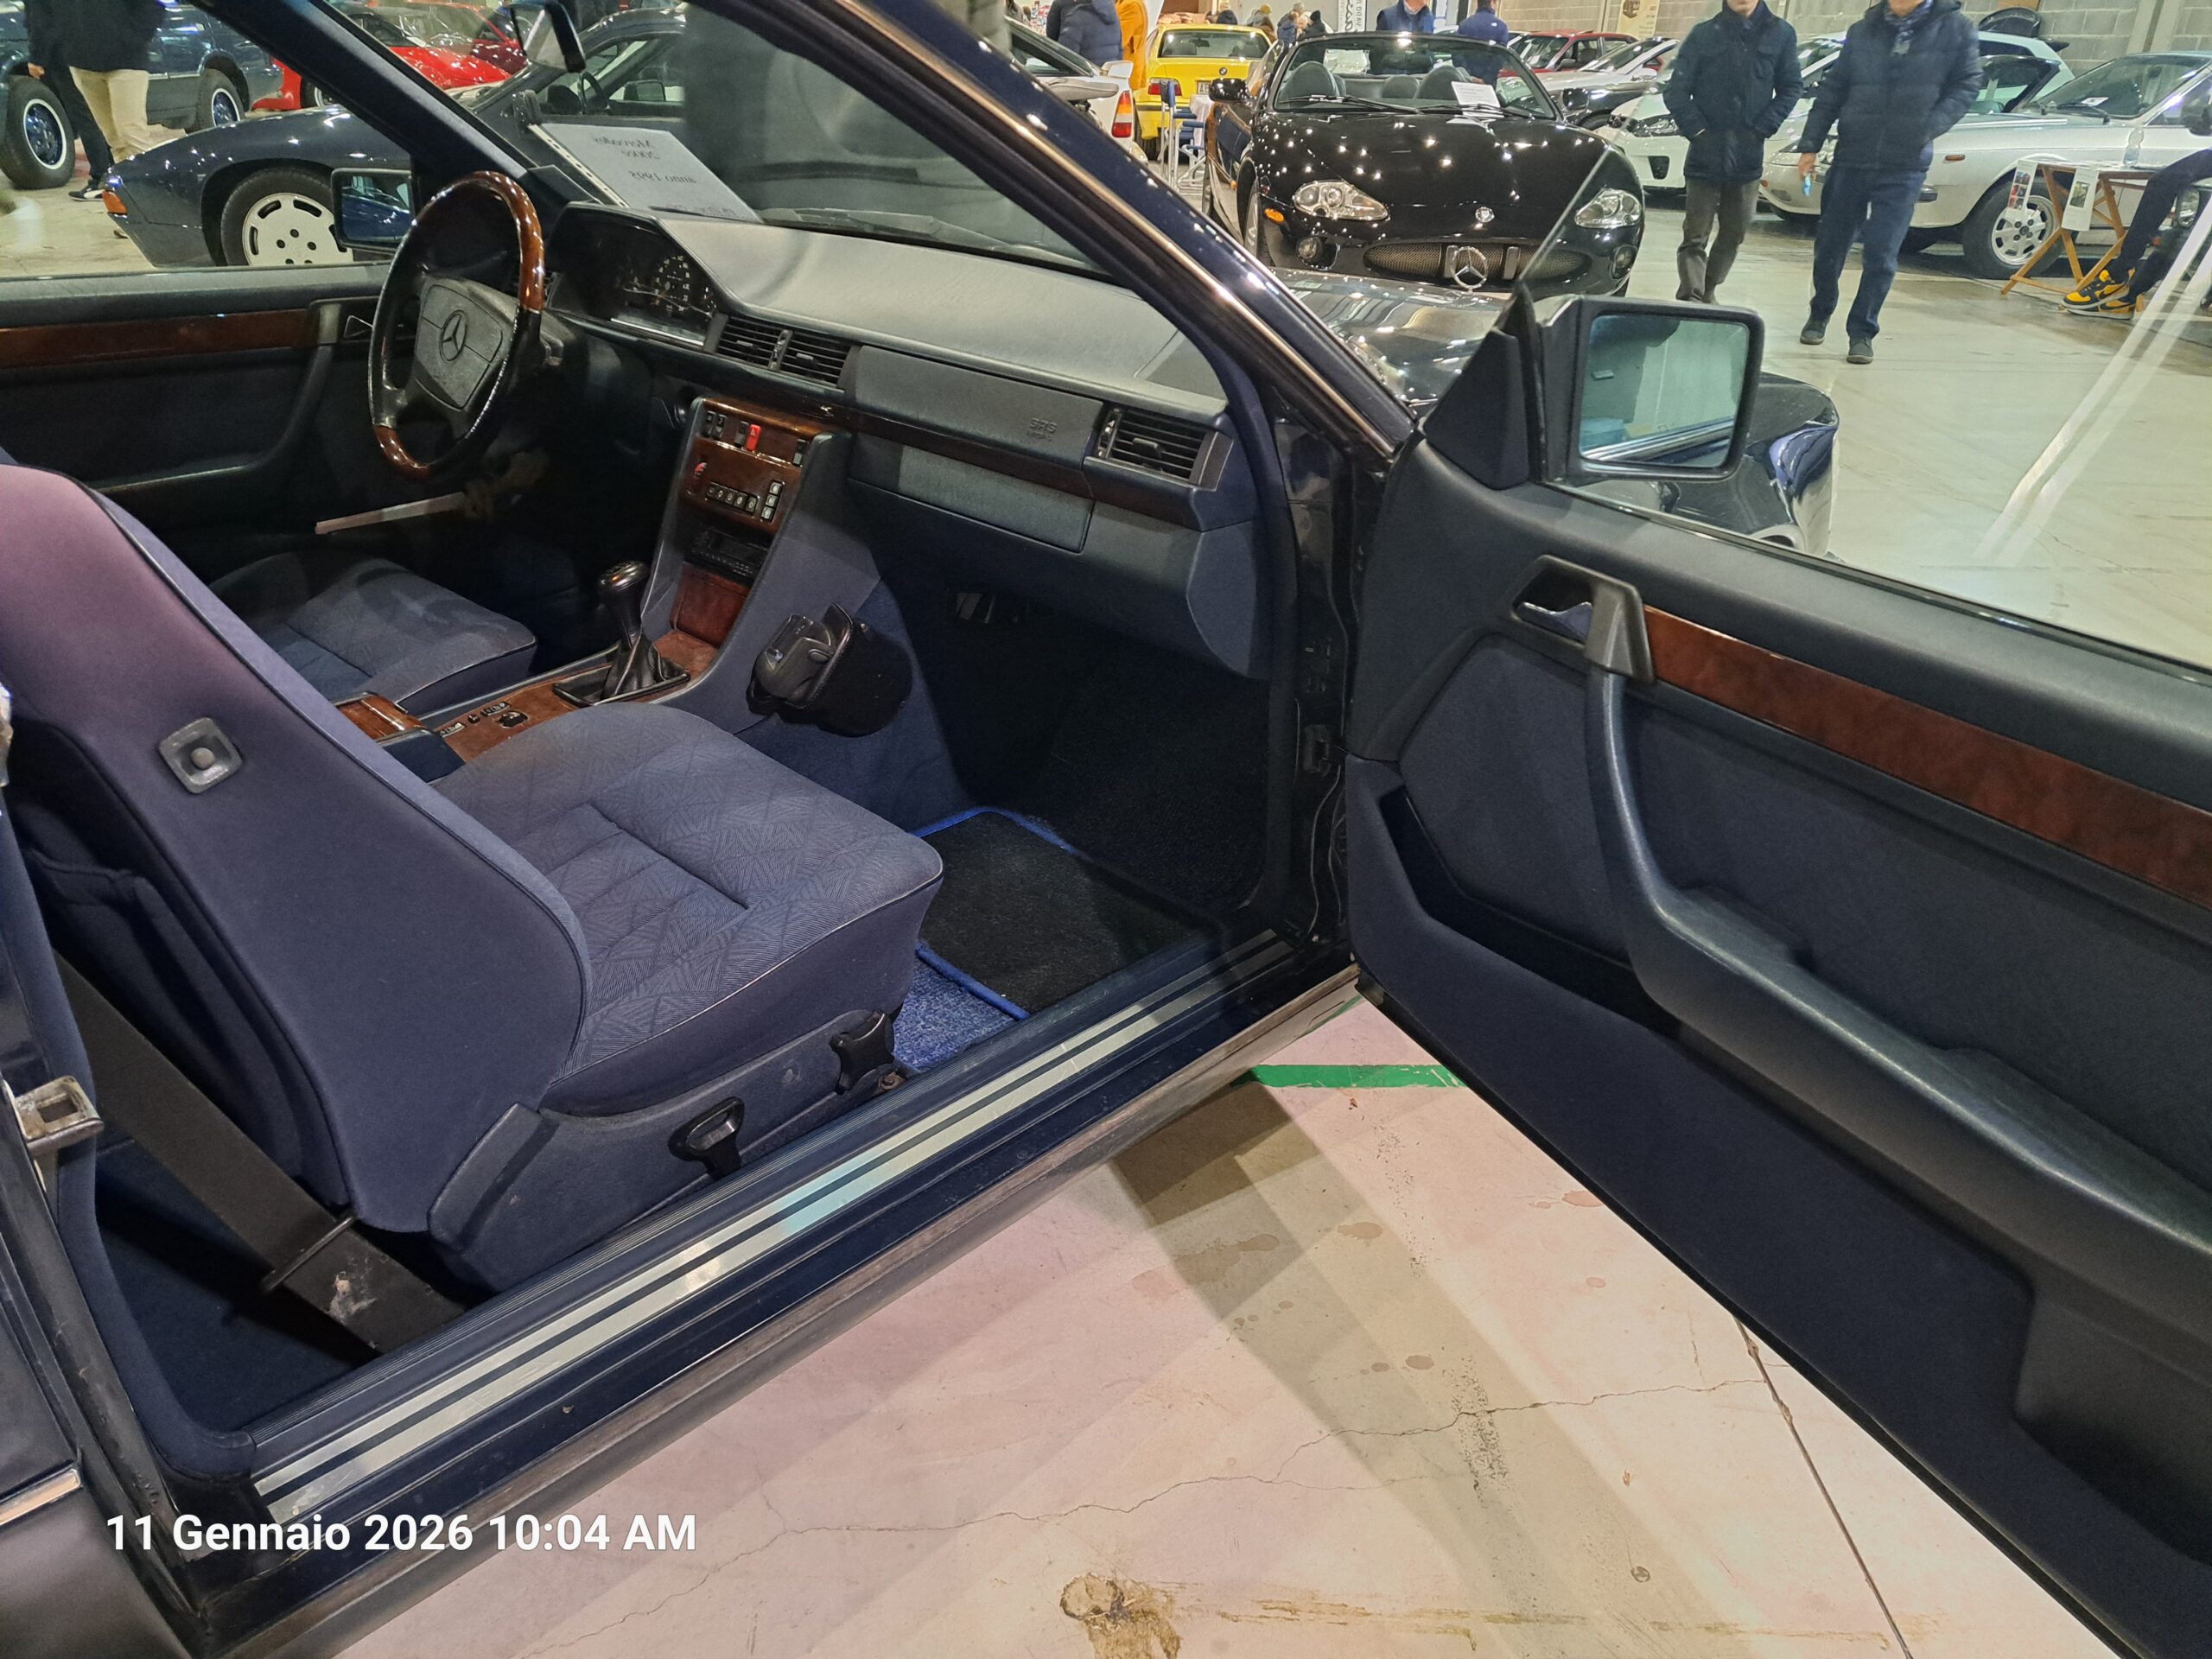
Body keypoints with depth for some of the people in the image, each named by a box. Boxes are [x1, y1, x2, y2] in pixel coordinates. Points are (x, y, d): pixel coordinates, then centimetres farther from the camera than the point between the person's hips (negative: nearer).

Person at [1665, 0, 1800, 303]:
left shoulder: (1780, 34, 3)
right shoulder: (1704, 34, 1)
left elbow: (1792, 87, 6)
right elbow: (1676, 91, 1)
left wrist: (1764, 127, -6)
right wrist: (1697, 130, -9)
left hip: (1748, 157, 2)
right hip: (1705, 155, -2)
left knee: (1733, 236, 10)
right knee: (1695, 236, -7)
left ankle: (1707, 293, 25)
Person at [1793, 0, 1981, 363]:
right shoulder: (1863, 30, 4)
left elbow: (1967, 85, 0)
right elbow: (1832, 89, 7)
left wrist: (1929, 129, -12)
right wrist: (1810, 144, 3)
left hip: (1905, 167, -2)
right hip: (1851, 159, 2)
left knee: (1881, 255, -4)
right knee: (1829, 246, 10)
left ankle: (1863, 331, 9)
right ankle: (1820, 315, 31)